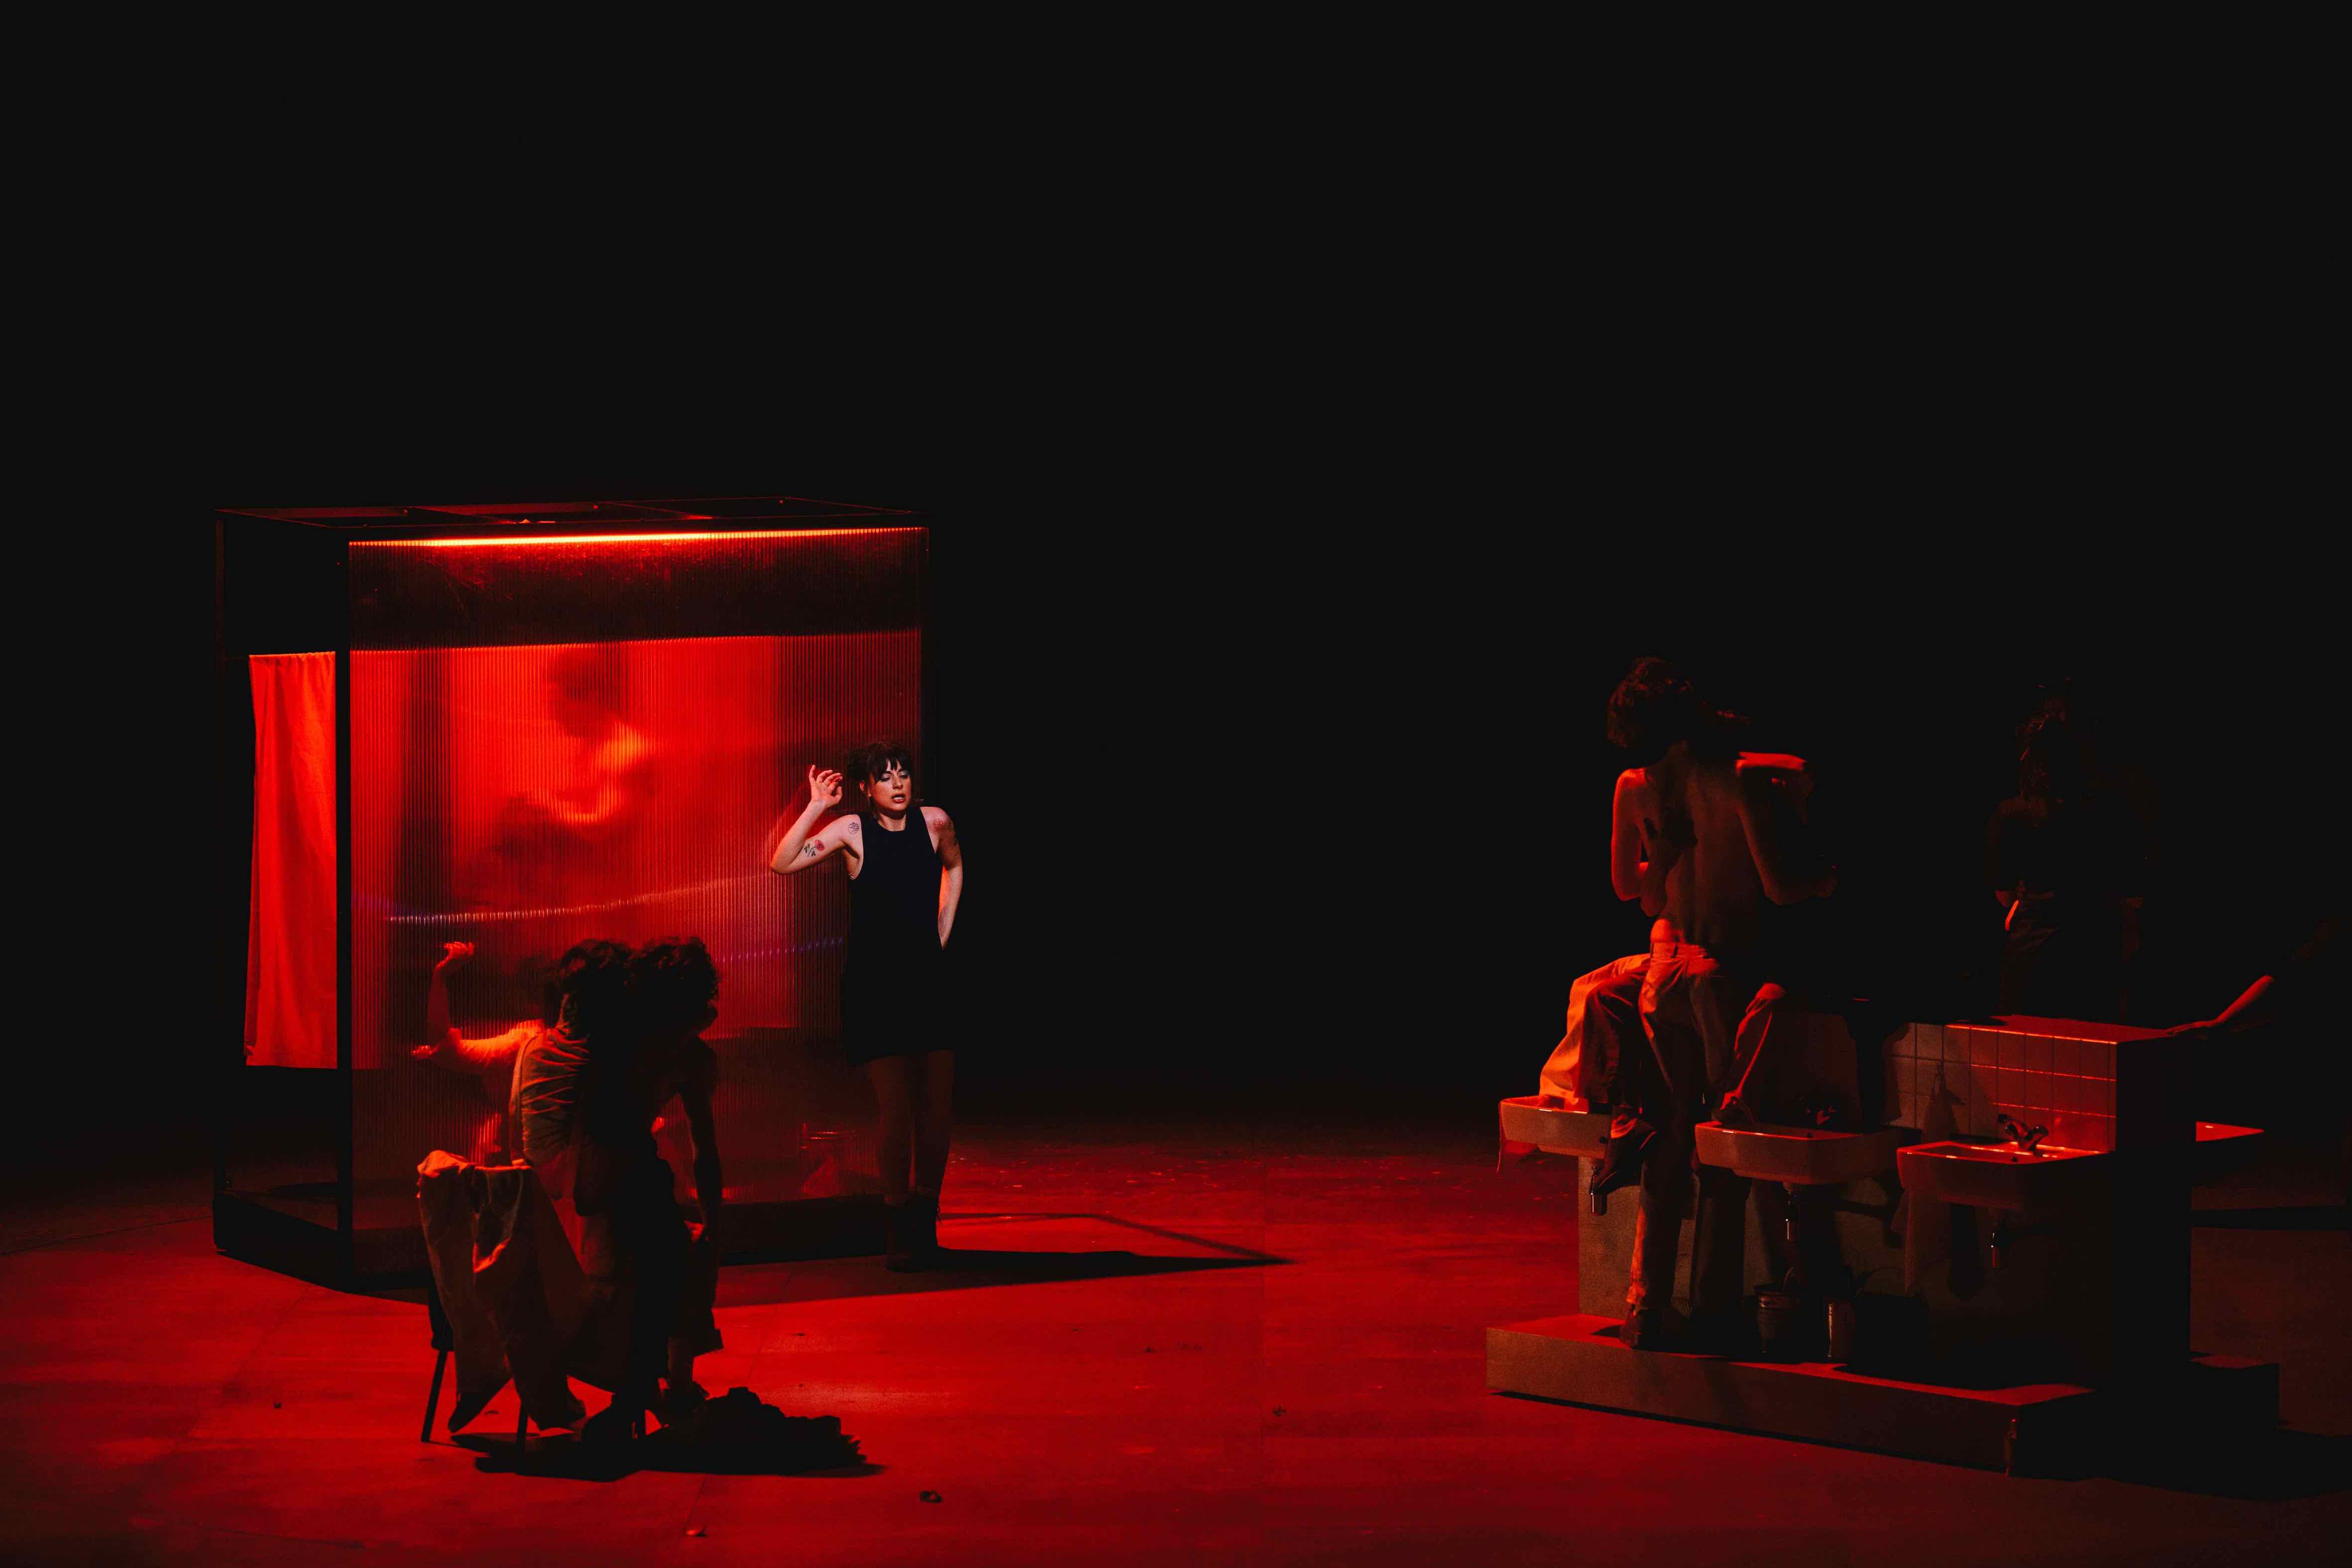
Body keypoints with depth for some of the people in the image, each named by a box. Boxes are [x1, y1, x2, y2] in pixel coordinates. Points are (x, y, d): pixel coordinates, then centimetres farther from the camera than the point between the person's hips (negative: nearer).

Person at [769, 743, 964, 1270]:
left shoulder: (934, 822, 1)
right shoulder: (853, 830, -8)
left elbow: (953, 866, 24)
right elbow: (782, 863, -18)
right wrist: (816, 808, -23)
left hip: (927, 979, 3)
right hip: (873, 984, -3)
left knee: (938, 1109, 2)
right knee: (897, 1109, -9)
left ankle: (925, 1222, 18)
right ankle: (899, 1232, 3)